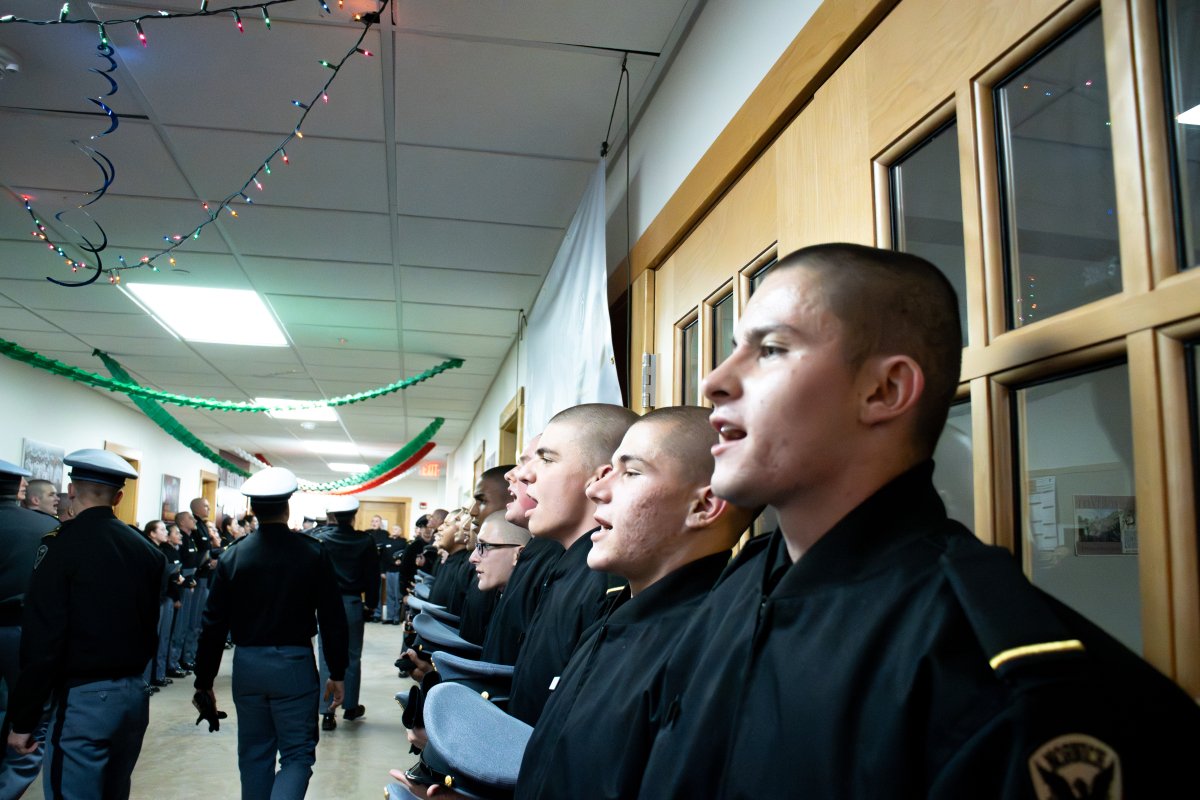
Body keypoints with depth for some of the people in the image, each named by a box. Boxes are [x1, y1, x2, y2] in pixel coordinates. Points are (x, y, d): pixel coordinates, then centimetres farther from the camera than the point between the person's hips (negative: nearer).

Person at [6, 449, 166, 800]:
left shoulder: (62, 543, -11)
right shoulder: (146, 549, 7)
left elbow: (41, 640, -14)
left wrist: (23, 719, -8)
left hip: (83, 698, -6)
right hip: (135, 693, 7)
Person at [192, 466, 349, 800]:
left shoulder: (234, 555, -2)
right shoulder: (312, 552, -8)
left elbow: (214, 624, -1)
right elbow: (332, 618, -7)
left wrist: (204, 681, 9)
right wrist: (337, 673, 3)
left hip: (247, 664, 3)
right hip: (294, 663, -3)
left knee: (254, 754, 18)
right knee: (297, 753, 6)